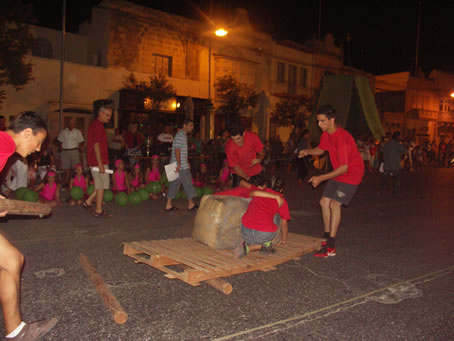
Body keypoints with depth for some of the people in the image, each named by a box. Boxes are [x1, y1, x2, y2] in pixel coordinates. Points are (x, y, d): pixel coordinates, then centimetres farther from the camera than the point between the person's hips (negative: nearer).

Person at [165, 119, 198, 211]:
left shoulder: (182, 134, 19)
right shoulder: (181, 135, -13)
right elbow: (177, 150, -21)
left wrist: (186, 163, 26)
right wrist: (179, 164, -23)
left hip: (179, 165, 10)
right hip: (181, 165, -10)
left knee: (175, 184, 10)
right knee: (187, 183, 0)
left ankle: (168, 205, 12)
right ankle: (191, 204, 10)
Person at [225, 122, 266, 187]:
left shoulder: (252, 137, -20)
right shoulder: (229, 147, -24)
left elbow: (262, 152, -5)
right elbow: (235, 167, -18)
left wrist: (259, 159, -27)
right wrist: (248, 178, -24)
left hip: (256, 170, 2)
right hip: (240, 174, -2)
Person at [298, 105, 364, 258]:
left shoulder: (342, 138, -29)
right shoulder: (326, 134, -1)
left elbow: (344, 167, -30)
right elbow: (320, 149, 18)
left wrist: (321, 178, -30)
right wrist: (307, 151, -5)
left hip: (351, 174, -9)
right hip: (338, 173, 9)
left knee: (335, 204, -18)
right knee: (324, 202, 7)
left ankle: (331, 247, -14)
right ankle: (327, 238, 20)